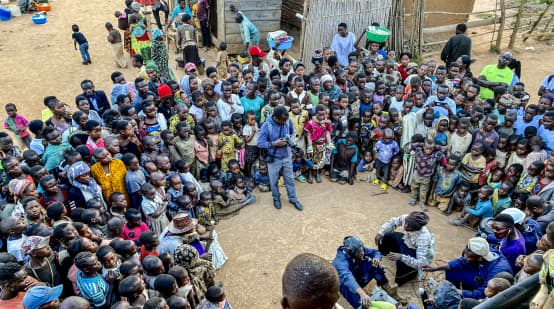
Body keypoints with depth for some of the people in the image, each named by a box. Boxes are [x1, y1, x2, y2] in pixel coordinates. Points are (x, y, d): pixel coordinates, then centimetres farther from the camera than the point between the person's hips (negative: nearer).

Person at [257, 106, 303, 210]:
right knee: (273, 181, 15)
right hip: (274, 158, -3)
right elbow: (259, 143, -20)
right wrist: (274, 144, -26)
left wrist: (290, 139, -10)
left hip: (287, 156, 3)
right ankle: (276, 198, 39)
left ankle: (293, 199, 34)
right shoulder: (266, 126, -22)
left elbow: (293, 133, 10)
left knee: (290, 179, 16)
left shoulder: (288, 121, -11)